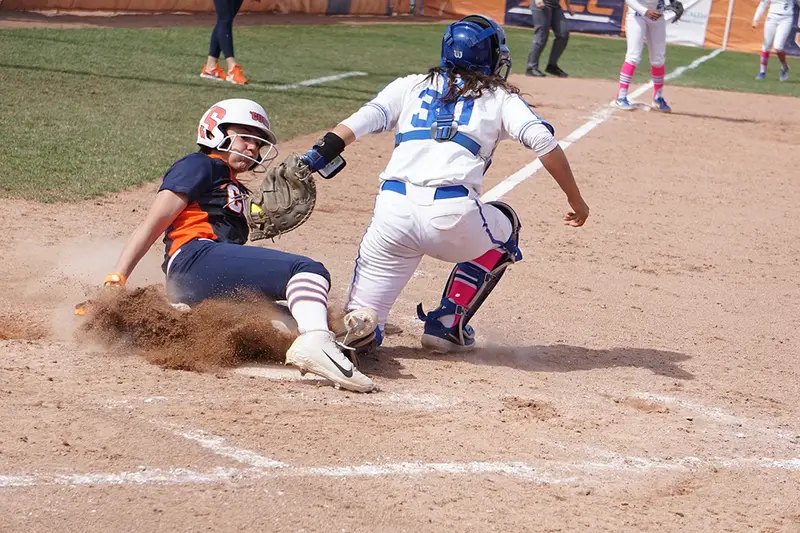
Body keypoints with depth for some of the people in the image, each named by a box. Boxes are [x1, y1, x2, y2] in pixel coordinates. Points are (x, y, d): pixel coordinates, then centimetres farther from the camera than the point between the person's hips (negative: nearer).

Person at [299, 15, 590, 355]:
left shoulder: (410, 86, 25)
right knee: (505, 226, 34)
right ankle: (448, 325, 24)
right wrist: (575, 200, 13)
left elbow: (358, 123, 10)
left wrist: (311, 161, 2)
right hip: (454, 216, -2)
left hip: (392, 211, 2)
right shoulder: (500, 97, 20)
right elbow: (544, 142, 5)